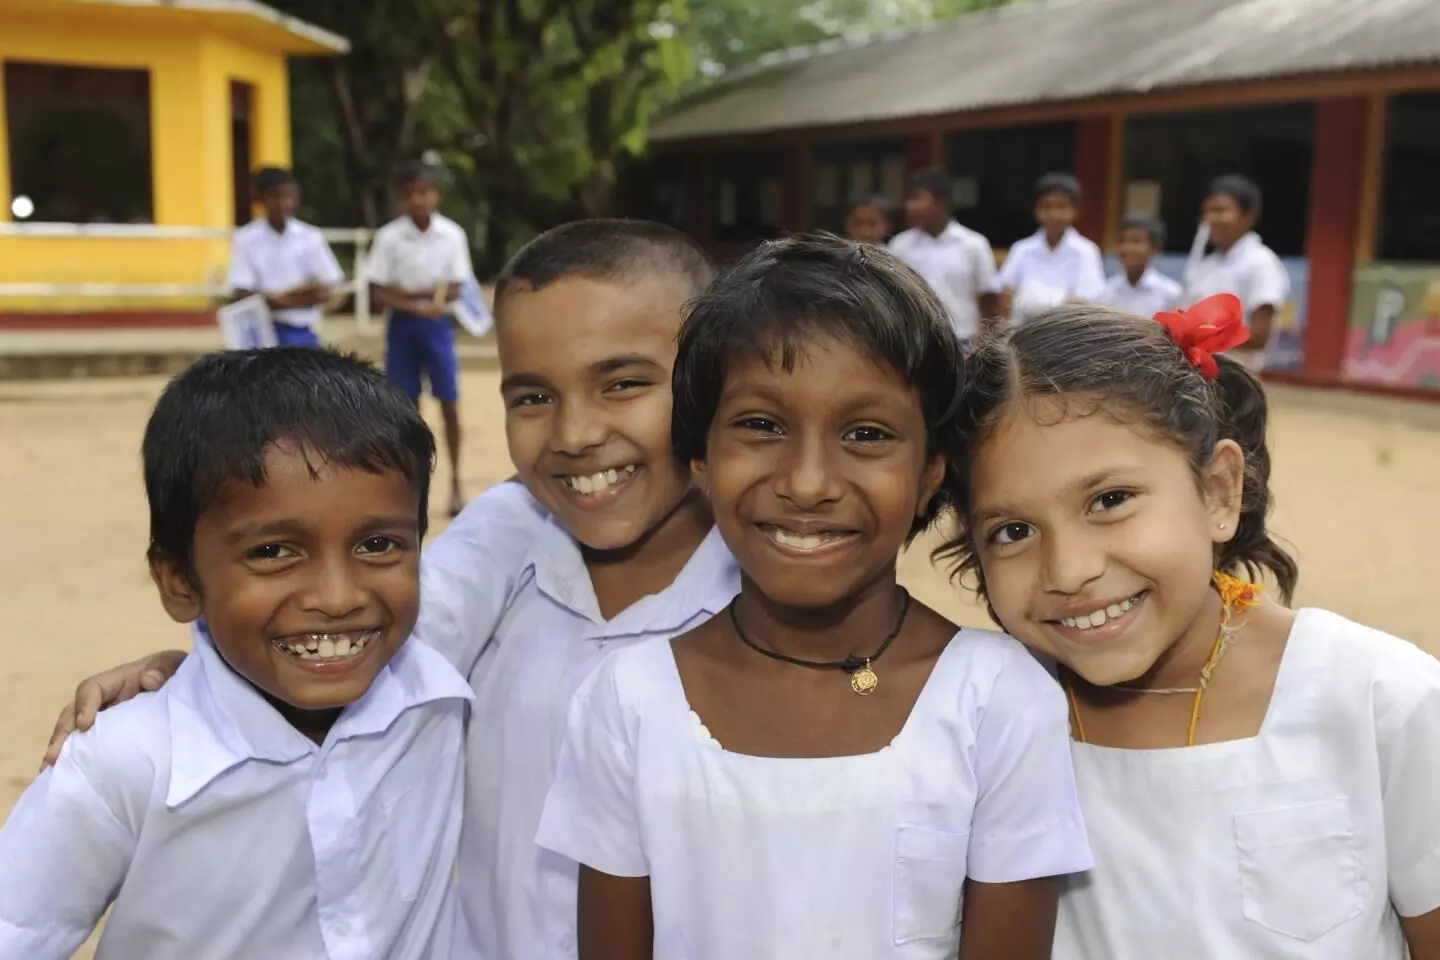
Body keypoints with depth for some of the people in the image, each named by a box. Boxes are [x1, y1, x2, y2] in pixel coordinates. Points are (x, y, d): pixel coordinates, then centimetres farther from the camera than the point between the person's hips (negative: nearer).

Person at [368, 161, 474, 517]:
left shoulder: (453, 235, -5)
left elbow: (454, 291, -5)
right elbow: (378, 294, -8)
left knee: (449, 404, -1)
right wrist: (417, 306, -21)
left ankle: (455, 482, 10)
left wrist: (409, 292, -15)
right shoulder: (389, 237, -7)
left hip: (438, 325, 0)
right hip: (402, 325, 0)